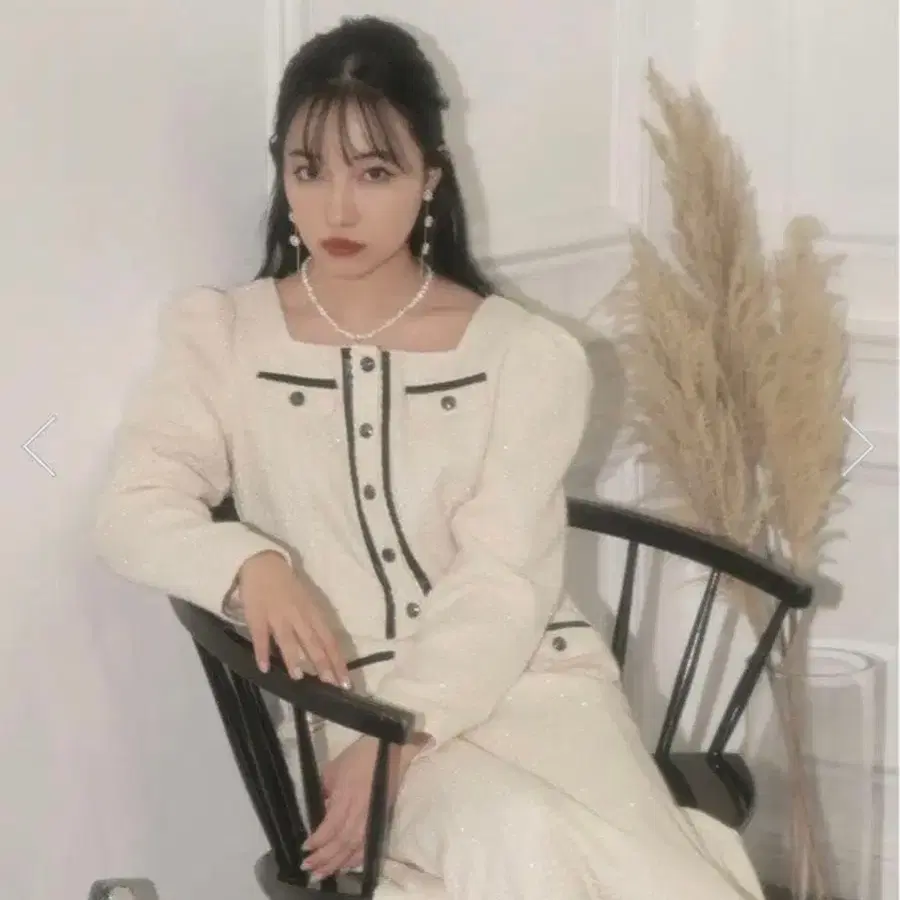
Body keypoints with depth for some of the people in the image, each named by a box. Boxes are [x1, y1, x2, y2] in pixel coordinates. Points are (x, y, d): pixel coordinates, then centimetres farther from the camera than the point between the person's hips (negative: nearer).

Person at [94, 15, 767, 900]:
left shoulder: (524, 352, 3)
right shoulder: (220, 336, 7)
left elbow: (505, 579, -5)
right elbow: (133, 510, -4)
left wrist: (399, 735, -19)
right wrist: (250, 566, -25)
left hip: (525, 673, 1)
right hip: (358, 698, -1)